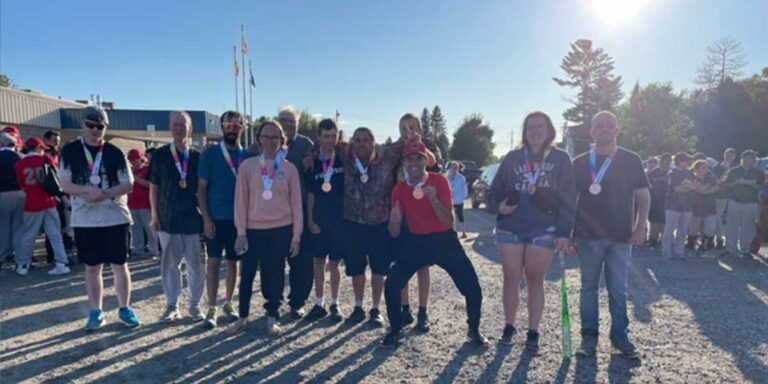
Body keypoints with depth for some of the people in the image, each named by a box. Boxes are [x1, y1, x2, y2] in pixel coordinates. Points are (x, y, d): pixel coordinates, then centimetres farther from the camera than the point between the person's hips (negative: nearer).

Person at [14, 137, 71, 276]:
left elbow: (21, 186, 4)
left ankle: (23, 265, 21)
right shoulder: (45, 160, -1)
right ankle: (61, 264, 1)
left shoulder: (19, 165, -3)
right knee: (55, 234, 3)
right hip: (48, 203, 0)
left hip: (32, 205, 0)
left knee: (28, 236, 12)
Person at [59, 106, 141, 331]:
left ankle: (125, 309, 17)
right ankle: (96, 312, 20)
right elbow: (65, 185, -3)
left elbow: (128, 185, -2)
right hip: (84, 220, 0)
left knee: (120, 265, 5)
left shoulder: (115, 153, 1)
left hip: (116, 217, 0)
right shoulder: (70, 151, 2)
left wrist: (105, 194, -18)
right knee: (92, 267, 9)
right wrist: (88, 190, -21)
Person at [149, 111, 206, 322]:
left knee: (196, 263, 4)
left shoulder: (198, 156, 3)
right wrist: (154, 214, 2)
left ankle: (195, 305, 17)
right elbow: (154, 187, 6)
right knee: (170, 263, 7)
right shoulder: (160, 155, 2)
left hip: (194, 218, 0)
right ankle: (172, 306, 18)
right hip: (168, 218, 0)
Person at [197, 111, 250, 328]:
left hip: (238, 219, 3)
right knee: (214, 262, 0)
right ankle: (212, 308, 8)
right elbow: (201, 189, -3)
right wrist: (206, 218, -10)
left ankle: (228, 303, 24)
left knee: (233, 262, 10)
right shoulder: (210, 154, -2)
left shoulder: (247, 156, 5)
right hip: (215, 219, -2)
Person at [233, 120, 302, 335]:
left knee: (275, 274, 8)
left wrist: (296, 235, 0)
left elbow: (296, 203, 3)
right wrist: (241, 231, -5)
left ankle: (272, 318, 22)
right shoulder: (247, 166, 0)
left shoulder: (289, 169, 1)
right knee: (247, 274, 8)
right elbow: (241, 200, -1)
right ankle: (243, 316, 26)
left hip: (281, 230, 0)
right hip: (253, 229, 0)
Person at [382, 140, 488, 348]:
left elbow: (448, 223, -18)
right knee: (391, 285, -9)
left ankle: (474, 330, 20)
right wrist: (394, 221, -26)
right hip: (416, 242, 2)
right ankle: (396, 330, 15)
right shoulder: (399, 190, -4)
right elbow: (394, 233, -3)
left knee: (472, 286, -7)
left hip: (444, 240, -2)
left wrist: (433, 199, -33)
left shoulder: (439, 181, -12)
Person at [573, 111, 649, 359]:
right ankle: (589, 335, 17)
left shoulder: (631, 160, 3)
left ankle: (620, 335, 19)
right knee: (589, 286, 8)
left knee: (618, 289, 6)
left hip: (621, 236, 0)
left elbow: (643, 195, 4)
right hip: (588, 235, 1)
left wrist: (640, 227, -6)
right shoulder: (580, 163, 4)